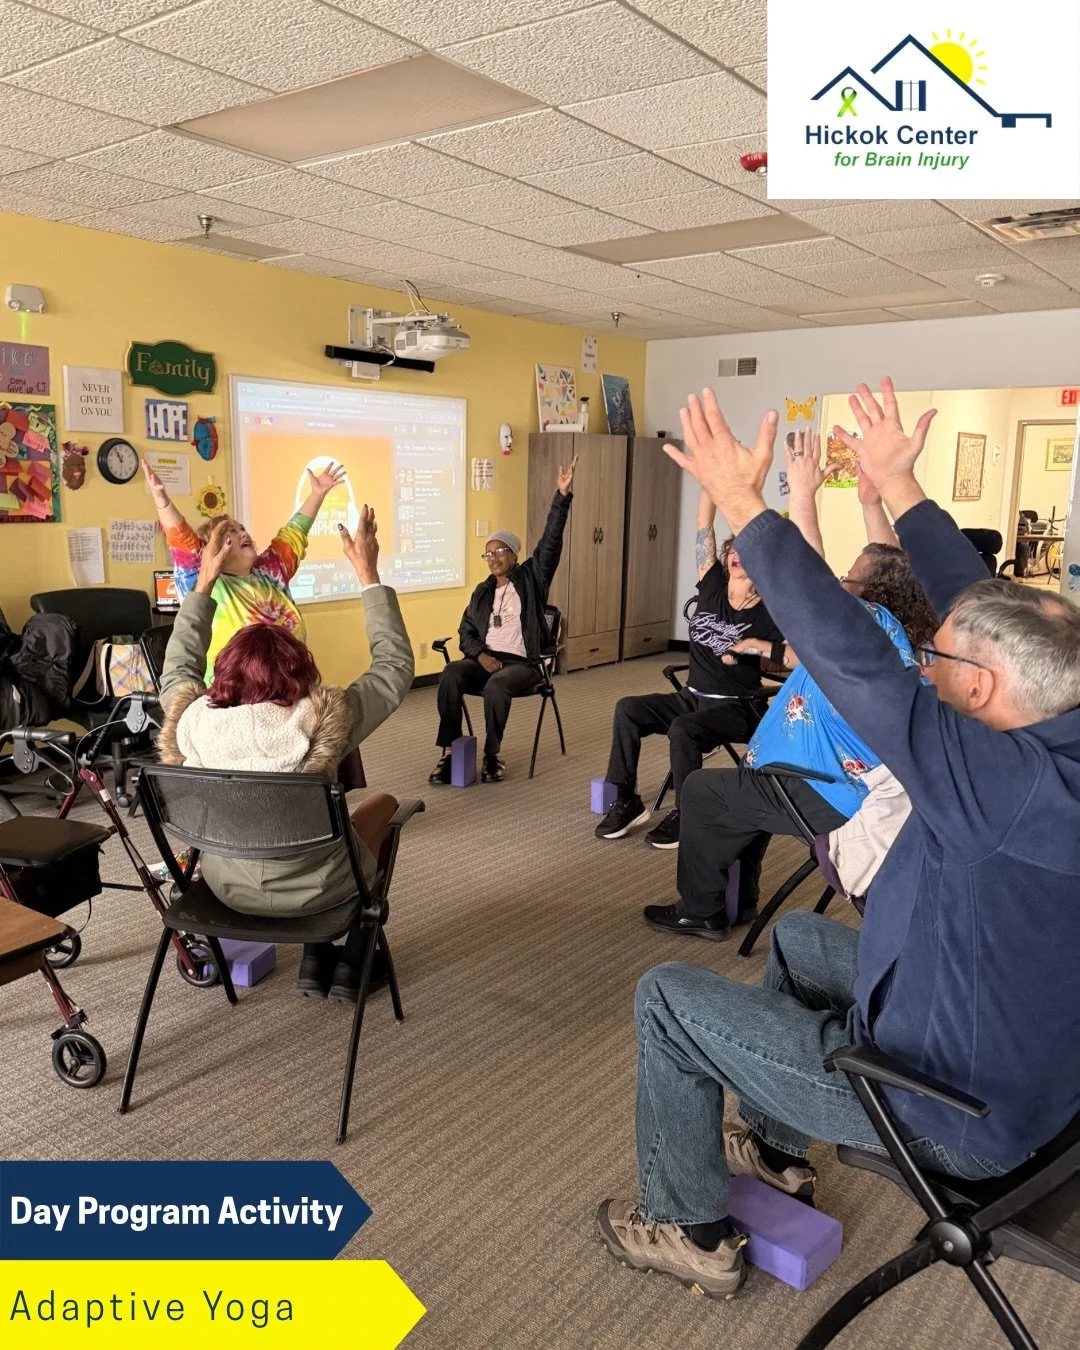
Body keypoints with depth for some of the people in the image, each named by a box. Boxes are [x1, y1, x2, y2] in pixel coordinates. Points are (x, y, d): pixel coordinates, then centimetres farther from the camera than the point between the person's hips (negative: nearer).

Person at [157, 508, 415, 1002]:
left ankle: (316, 957, 33)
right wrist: (369, 574, -9)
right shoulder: (319, 721, -27)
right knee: (383, 804, 24)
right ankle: (352, 962, 30)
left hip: (226, 886, 4)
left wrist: (204, 581, 7)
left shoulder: (193, 721, -17)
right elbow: (395, 666, -12)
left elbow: (178, 669, 6)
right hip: (306, 887, -4)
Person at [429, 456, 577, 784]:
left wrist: (563, 495, -17)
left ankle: (492, 755, -20)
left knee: (496, 685, -37)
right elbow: (466, 631, 18)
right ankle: (450, 751, -25)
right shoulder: (483, 592, 17)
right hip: (485, 659, 4)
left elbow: (551, 542, -6)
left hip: (521, 663, -4)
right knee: (451, 675, -28)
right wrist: (480, 654, -6)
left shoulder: (530, 578, 5)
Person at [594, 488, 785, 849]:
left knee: (682, 728, -32)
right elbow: (704, 526, -4)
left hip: (738, 709, -6)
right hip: (694, 697, 6)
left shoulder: (768, 613, -11)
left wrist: (752, 646, -22)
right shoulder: (713, 587, 1)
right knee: (628, 709, -11)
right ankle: (627, 801, -4)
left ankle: (686, 814, -12)